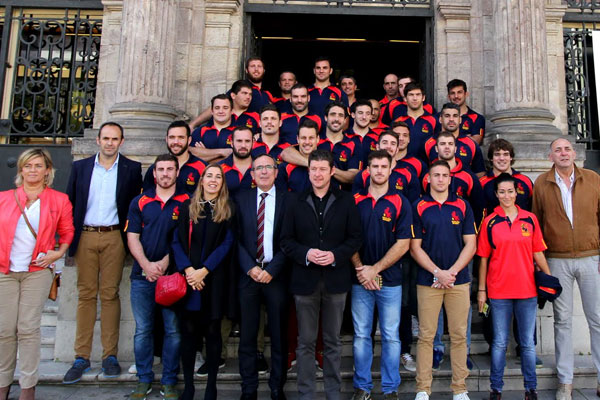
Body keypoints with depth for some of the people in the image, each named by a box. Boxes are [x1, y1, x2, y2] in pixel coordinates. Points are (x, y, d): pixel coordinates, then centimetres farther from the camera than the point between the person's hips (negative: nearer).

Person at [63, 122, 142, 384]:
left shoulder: (132, 169, 4)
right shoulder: (80, 167, 10)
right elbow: (69, 203, 9)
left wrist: (131, 239, -3)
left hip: (113, 237, -1)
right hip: (85, 237, 2)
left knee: (110, 295, 2)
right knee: (86, 295, 5)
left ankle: (110, 355, 11)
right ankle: (81, 357, 12)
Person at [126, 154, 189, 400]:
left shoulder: (186, 202, 2)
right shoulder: (140, 201, 9)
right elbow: (132, 237, 5)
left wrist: (165, 262, -12)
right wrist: (146, 264, -8)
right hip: (142, 274, 2)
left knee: (173, 330, 4)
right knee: (142, 330, 9)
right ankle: (144, 379, 23)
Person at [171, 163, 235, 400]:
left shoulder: (228, 210, 4)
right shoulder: (187, 207, 8)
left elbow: (226, 244, -4)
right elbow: (177, 241, 3)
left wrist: (204, 270, -12)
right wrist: (188, 269, -11)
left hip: (215, 279, -1)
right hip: (188, 278, 1)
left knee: (212, 331, 7)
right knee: (188, 330, 5)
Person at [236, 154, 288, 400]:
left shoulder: (287, 200, 2)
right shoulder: (241, 199, 7)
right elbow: (236, 238, 2)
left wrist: (272, 270, -11)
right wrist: (250, 268, -9)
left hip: (276, 275, -1)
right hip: (248, 274, 1)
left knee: (279, 334, 8)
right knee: (247, 335, 8)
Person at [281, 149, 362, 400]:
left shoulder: (346, 201, 4)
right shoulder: (296, 202, 5)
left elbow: (355, 238, 1)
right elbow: (286, 240, 2)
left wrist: (335, 254, -14)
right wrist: (305, 253, -15)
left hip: (335, 279, 0)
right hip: (305, 279, 0)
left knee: (333, 340, 12)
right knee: (306, 341, 9)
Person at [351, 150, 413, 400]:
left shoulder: (400, 203, 0)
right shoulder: (355, 201, 4)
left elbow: (403, 244, -5)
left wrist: (375, 269, -11)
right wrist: (361, 270, -8)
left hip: (390, 280, -1)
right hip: (360, 280, 1)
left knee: (391, 336, 8)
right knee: (361, 335, 9)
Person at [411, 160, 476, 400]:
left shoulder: (462, 206, 7)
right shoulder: (419, 207, 2)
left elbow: (470, 244, 3)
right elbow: (415, 247, -1)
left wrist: (451, 272, -8)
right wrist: (437, 272, -10)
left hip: (459, 280, 2)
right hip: (428, 281, -1)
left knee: (459, 335, 7)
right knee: (426, 336, 3)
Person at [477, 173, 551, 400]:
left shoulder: (530, 219, 3)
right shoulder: (489, 222, -1)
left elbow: (538, 253, 7)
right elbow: (484, 258, 0)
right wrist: (481, 289, 0)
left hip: (527, 289, 2)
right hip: (499, 290, -1)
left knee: (528, 342, 12)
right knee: (500, 342, 8)